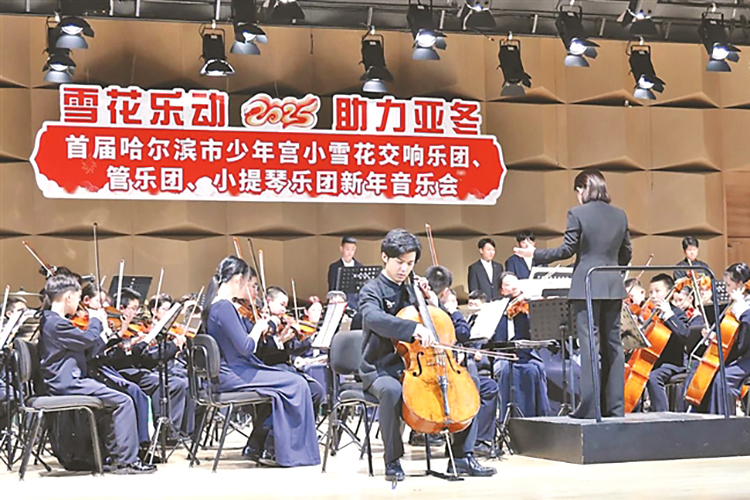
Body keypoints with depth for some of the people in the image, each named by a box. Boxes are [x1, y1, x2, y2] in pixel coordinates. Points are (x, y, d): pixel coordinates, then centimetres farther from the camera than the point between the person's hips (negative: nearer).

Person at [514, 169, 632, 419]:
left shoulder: (577, 214, -7)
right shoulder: (620, 215, 8)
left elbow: (567, 250, -7)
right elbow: (626, 253, 14)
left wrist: (535, 254, 3)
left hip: (586, 286, -5)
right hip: (613, 287, 5)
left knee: (588, 344, -4)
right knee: (612, 344, 9)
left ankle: (589, 406, -5)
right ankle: (615, 405, 11)